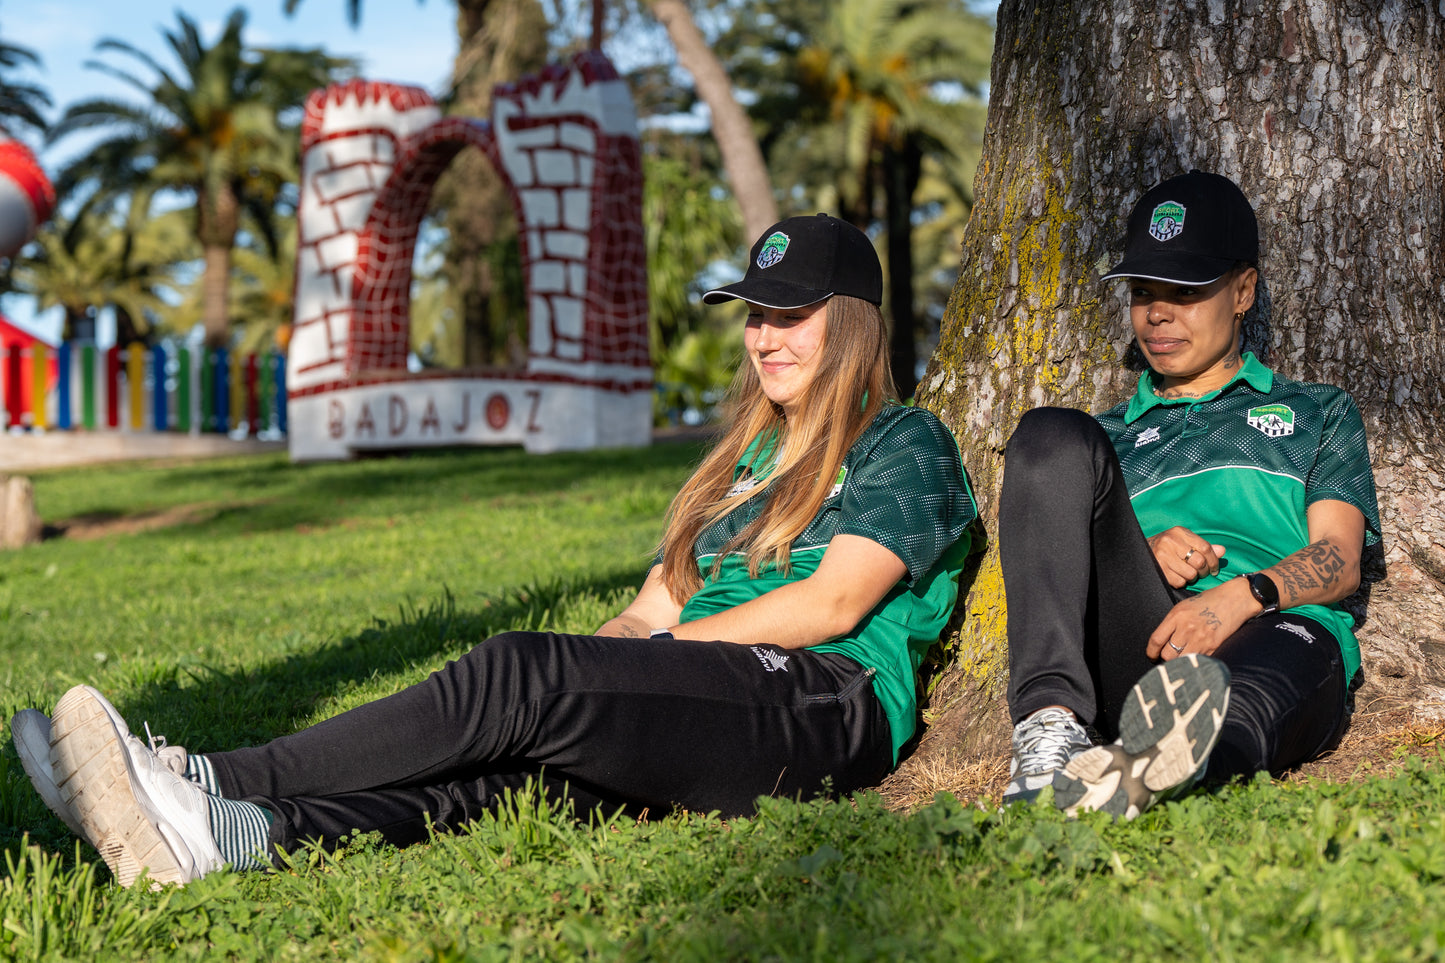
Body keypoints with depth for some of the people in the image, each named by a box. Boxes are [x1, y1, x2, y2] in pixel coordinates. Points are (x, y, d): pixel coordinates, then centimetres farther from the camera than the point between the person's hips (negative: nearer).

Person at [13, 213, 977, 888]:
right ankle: (240, 833, -48)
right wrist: (606, 652, 0)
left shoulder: (905, 443, 9)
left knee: (519, 675, -28)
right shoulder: (747, 456, 32)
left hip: (818, 703, -6)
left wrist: (653, 652, -6)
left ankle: (219, 783, -33)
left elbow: (833, 602, -5)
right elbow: (660, 605, 22)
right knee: (505, 759, -25)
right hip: (708, 709, 6)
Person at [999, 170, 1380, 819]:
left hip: (1275, 628, -1)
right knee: (1052, 434, -20)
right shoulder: (1111, 435, 34)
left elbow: (1340, 560, 11)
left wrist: (1244, 594, -12)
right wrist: (1139, 554, -5)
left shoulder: (1318, 413, 30)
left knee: (1298, 649, -40)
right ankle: (1052, 721, -39)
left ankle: (1141, 768, -76)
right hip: (1134, 641, 2)